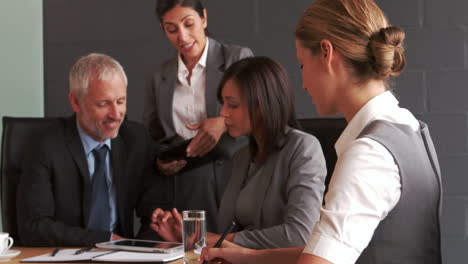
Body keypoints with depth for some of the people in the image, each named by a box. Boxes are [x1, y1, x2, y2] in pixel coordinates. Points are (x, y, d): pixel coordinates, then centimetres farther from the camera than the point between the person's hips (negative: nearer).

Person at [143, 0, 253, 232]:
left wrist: (224, 123, -14)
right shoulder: (159, 79, 14)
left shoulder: (238, 58, 4)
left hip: (236, 179, -2)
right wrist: (160, 163, -1)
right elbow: (152, 139, 20)